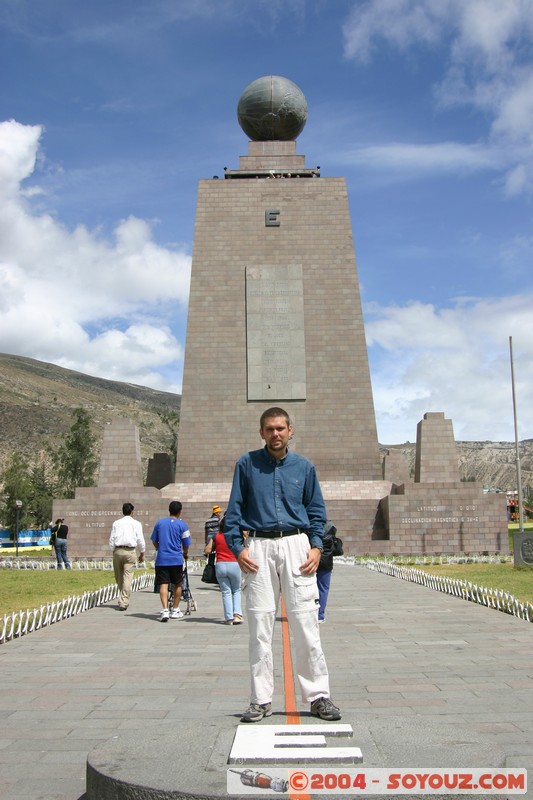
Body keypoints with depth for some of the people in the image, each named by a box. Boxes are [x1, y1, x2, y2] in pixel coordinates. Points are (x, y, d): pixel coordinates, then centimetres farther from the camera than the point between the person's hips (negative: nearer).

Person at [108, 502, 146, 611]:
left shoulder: (116, 523, 8)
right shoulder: (136, 523, 2)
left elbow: (112, 540, 6)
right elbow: (140, 540, 2)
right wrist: (142, 553, 13)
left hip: (118, 550, 3)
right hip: (130, 551, -3)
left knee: (119, 577, 16)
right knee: (128, 577, -4)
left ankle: (123, 599, 29)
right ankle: (123, 602, -11)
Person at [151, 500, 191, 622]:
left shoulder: (159, 522, 7)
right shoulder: (182, 524, -3)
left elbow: (154, 541, 16)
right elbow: (186, 544, 2)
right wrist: (185, 553, 23)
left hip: (161, 559, 1)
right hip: (176, 559, -1)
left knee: (163, 584, -2)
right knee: (177, 584, 14)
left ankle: (165, 610, -16)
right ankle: (175, 611, 21)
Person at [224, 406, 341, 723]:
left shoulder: (304, 466, 9)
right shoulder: (247, 464, 6)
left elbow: (316, 510, 13)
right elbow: (234, 510, 7)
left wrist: (316, 546, 0)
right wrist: (237, 547, -3)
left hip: (296, 546, 0)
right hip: (259, 549, 0)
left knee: (306, 623, -2)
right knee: (260, 625, 3)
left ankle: (318, 695, 9)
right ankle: (261, 700, 13)